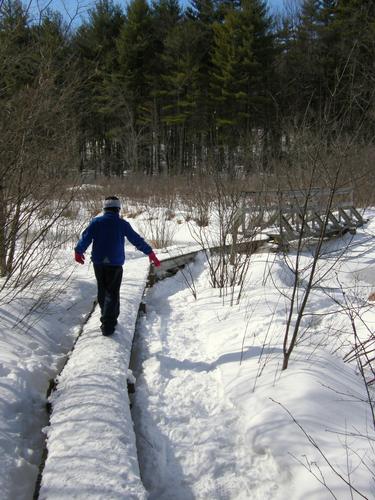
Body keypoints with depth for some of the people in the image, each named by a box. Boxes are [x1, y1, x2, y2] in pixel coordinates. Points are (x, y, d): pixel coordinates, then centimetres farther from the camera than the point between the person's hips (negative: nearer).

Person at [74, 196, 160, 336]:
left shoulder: (96, 222, -1)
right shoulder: (122, 224, -5)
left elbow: (85, 238, -1)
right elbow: (137, 240, -2)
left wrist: (78, 251, 16)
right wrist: (150, 253, 6)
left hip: (98, 263, 3)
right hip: (115, 264, -2)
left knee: (102, 292, 18)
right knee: (112, 293, 3)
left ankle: (108, 318, 32)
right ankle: (107, 325, -4)